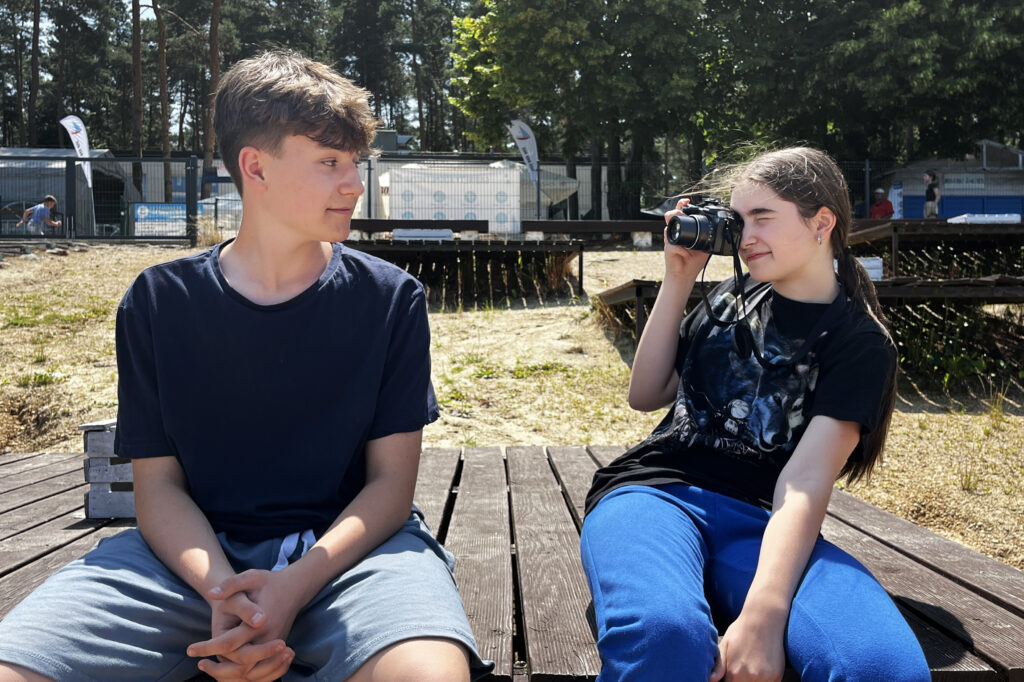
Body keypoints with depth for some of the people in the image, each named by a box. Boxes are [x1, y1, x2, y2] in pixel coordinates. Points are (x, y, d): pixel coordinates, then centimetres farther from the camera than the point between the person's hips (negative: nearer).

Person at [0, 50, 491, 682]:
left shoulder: (391, 298, 1)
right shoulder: (158, 302, 4)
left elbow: (392, 480, -2)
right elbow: (158, 484, 2)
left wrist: (294, 586, -19)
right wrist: (222, 592, -18)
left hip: (348, 547, 0)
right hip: (195, 554, 1)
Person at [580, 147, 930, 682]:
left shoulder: (860, 344, 4)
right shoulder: (733, 295, 18)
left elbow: (804, 483, -10)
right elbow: (646, 395, 18)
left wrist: (763, 614, -26)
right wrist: (677, 282, 10)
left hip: (758, 522, -1)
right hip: (654, 490, 2)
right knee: (661, 633, -37)